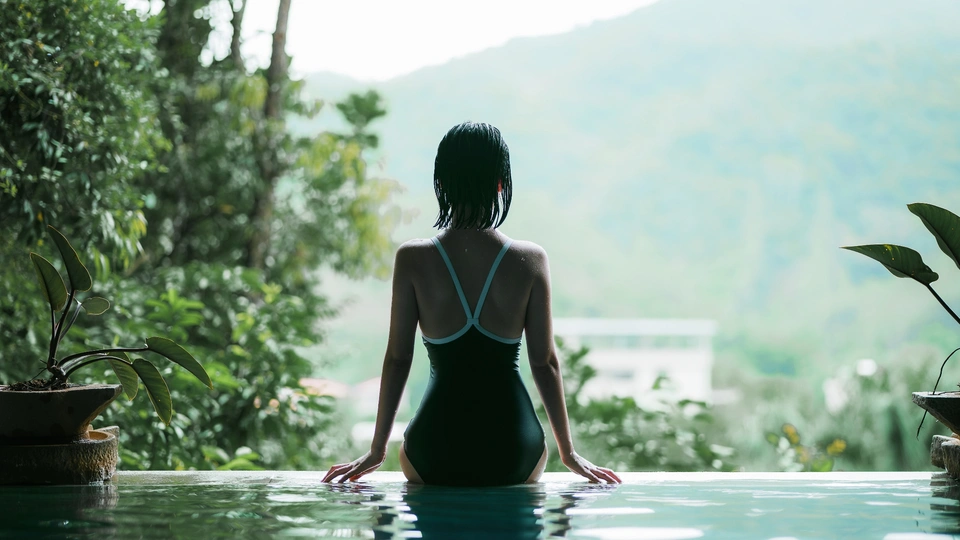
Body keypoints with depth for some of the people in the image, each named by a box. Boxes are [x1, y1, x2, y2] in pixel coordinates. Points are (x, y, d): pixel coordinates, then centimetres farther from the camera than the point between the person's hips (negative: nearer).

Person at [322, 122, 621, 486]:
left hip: (435, 452, -1)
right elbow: (545, 363, 1)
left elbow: (397, 359, 0)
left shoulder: (413, 260, -5)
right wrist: (568, 451, 12)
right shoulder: (531, 260, -4)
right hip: (514, 451, 1)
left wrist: (377, 449, 10)